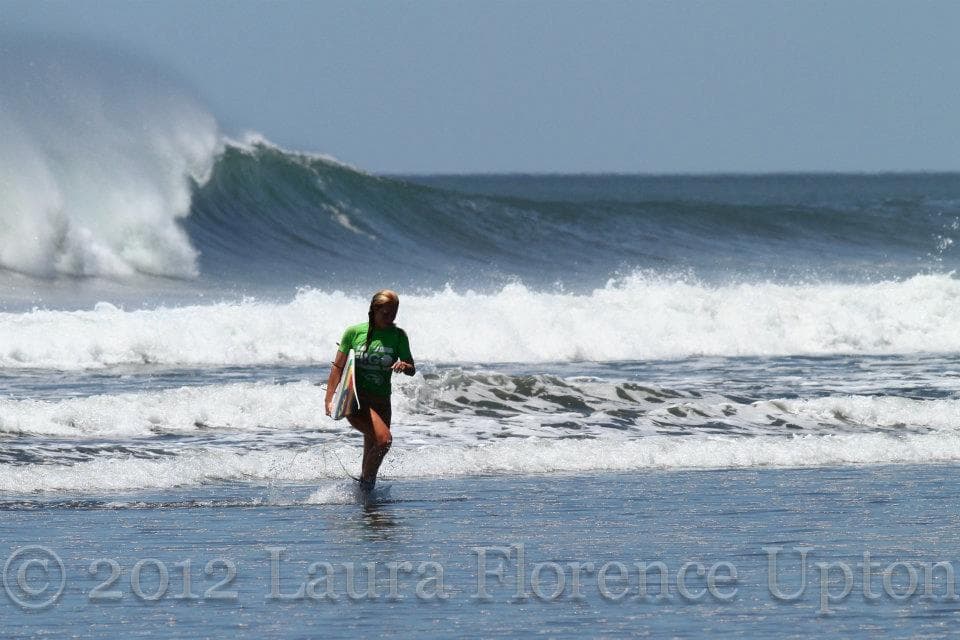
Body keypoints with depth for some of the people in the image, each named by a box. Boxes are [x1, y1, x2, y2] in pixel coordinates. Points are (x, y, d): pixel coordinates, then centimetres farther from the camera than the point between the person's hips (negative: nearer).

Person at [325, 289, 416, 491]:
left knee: (372, 450, 12)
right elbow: (338, 367, 1)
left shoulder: (398, 336, 4)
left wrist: (405, 366, -17)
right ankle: (366, 481, -8)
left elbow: (412, 370, 8)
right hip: (355, 400, -4)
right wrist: (329, 399, -5)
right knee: (384, 439, -25)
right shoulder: (354, 332, -3)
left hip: (381, 402, 4)